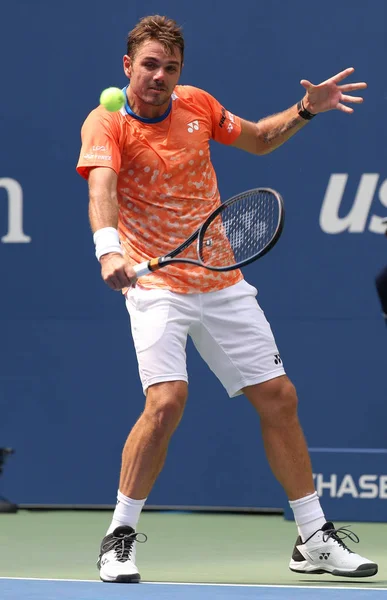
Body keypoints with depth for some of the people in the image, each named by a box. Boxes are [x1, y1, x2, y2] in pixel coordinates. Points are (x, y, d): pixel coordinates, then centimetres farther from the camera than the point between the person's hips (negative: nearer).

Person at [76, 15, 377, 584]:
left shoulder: (197, 104, 3)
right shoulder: (106, 123, -12)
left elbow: (259, 138, 22)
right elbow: (101, 189, -31)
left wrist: (303, 111, 5)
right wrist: (109, 249, -49)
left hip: (223, 283, 5)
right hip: (155, 284, -5)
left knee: (278, 397, 5)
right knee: (167, 400, -25)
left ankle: (315, 539, 17)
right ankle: (120, 537, -9)